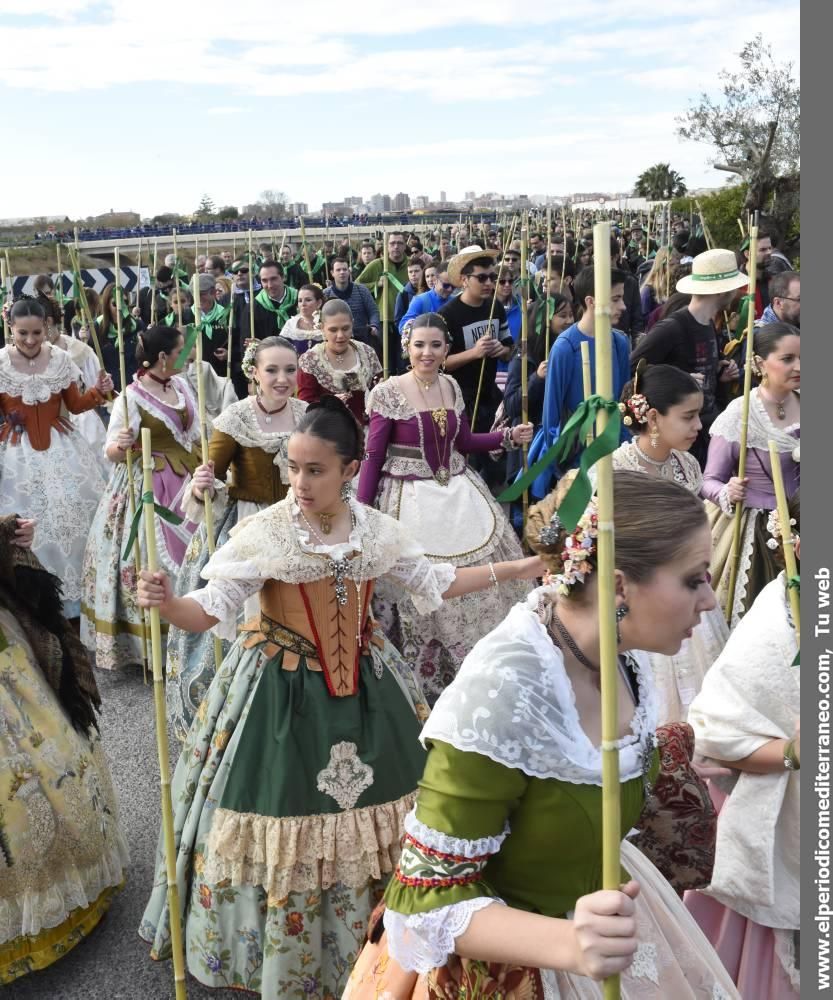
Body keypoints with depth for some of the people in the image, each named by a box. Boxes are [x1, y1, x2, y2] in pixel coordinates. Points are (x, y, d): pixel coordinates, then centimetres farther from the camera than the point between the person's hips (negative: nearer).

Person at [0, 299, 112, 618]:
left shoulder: (60, 359, -3)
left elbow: (75, 405, 6)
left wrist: (98, 391, -10)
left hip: (61, 448, 2)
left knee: (74, 513, 4)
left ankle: (73, 589, 22)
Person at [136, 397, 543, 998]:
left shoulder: (378, 529, -3)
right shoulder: (265, 532, -14)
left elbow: (436, 584, 9)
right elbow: (212, 610, -17)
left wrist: (523, 566, 7)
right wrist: (166, 603, -39)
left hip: (362, 686, 4)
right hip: (280, 691, -3)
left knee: (369, 811, 12)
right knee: (286, 816, 4)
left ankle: (364, 941, 36)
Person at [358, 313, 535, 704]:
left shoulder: (452, 387, 6)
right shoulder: (388, 392, -9)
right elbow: (373, 456, -9)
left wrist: (508, 437, 3)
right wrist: (361, 514, -14)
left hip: (458, 493, 5)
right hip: (409, 500, -5)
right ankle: (422, 678, 19)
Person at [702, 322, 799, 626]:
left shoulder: (801, 404, -3)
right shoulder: (738, 415, -17)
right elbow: (710, 480, -11)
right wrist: (727, 493, -29)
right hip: (751, 526, -4)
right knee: (746, 614, 6)